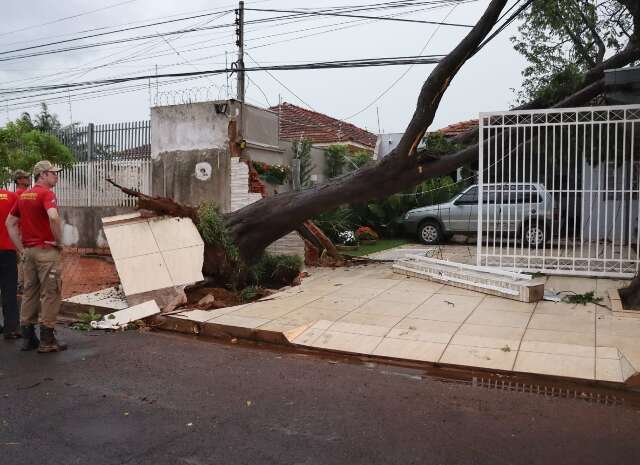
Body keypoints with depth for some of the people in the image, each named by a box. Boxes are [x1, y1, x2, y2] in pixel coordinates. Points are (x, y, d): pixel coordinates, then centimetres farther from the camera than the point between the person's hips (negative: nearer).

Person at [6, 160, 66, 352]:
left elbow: (10, 223, 18)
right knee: (50, 294, -1)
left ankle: (28, 338, 20)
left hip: (29, 250, 8)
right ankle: (47, 340, 2)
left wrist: (21, 248, 14)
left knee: (29, 293, 13)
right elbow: (53, 217, -30)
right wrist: (59, 241, -15)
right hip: (46, 250, -8)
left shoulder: (24, 195, 14)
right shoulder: (46, 193, -11)